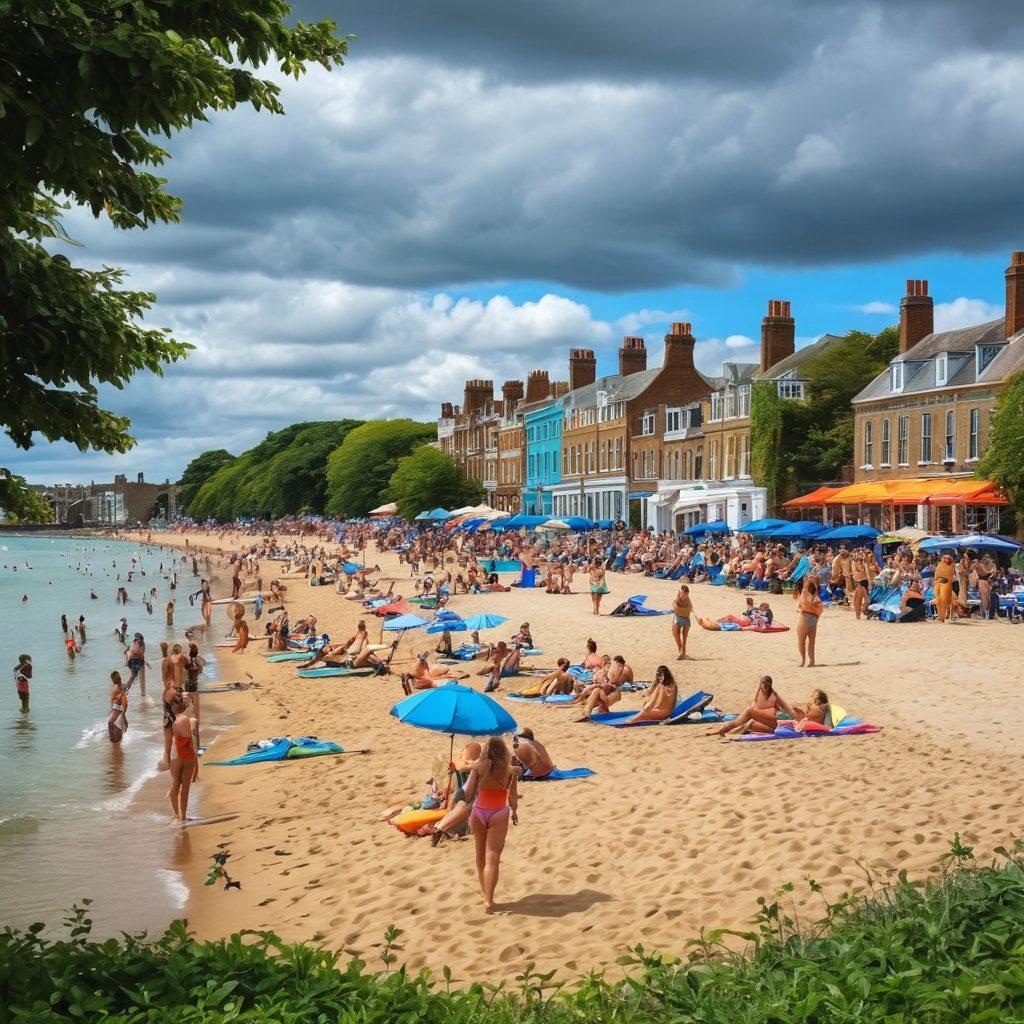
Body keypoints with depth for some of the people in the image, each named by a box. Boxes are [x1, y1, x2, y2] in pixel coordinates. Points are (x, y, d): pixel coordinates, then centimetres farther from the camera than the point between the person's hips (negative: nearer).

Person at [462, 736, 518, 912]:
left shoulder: (478, 768, -3)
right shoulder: (510, 770, -3)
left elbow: (467, 794, -7)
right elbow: (513, 796, -2)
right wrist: (514, 811, 17)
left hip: (478, 812, 2)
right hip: (499, 815, -2)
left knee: (481, 854, 22)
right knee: (492, 858, -5)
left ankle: (484, 891, 37)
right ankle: (488, 899, -15)